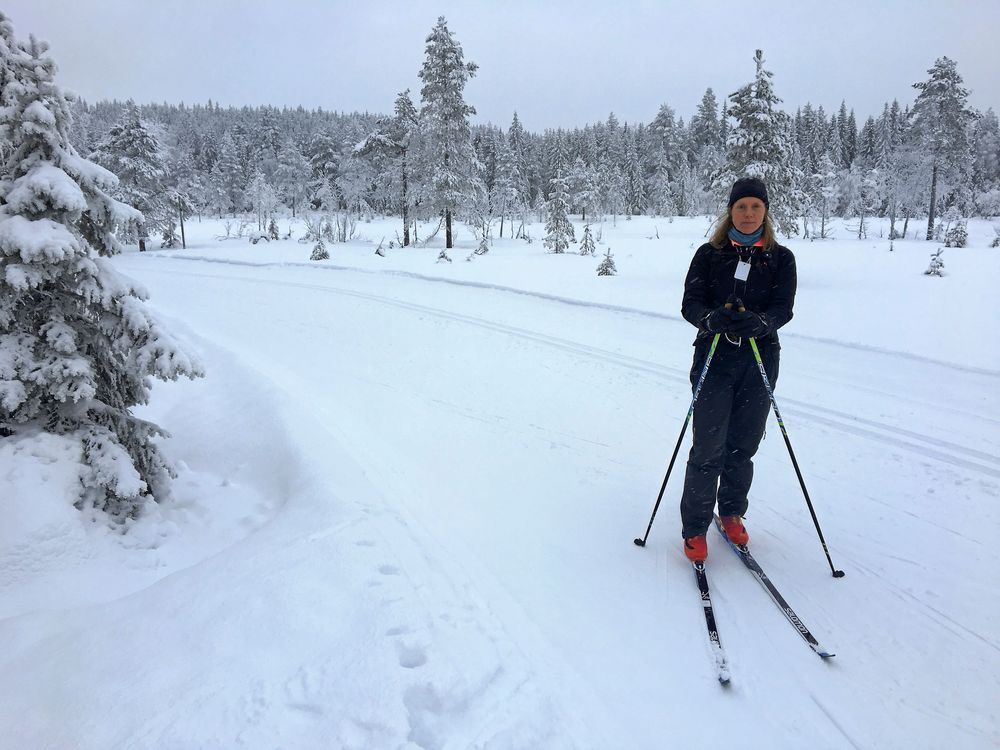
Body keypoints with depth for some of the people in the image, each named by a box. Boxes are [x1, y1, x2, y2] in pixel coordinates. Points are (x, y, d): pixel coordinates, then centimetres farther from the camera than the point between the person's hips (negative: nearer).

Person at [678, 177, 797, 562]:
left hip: (760, 360, 2)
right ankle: (694, 528, 9)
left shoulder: (781, 258, 5)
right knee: (708, 449, -5)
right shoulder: (709, 254, 3)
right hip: (714, 358, -2)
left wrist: (758, 322, -28)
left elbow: (783, 308, -5)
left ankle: (732, 513, 32)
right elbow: (690, 303, -4)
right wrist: (711, 318, -28)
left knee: (743, 446, 10)